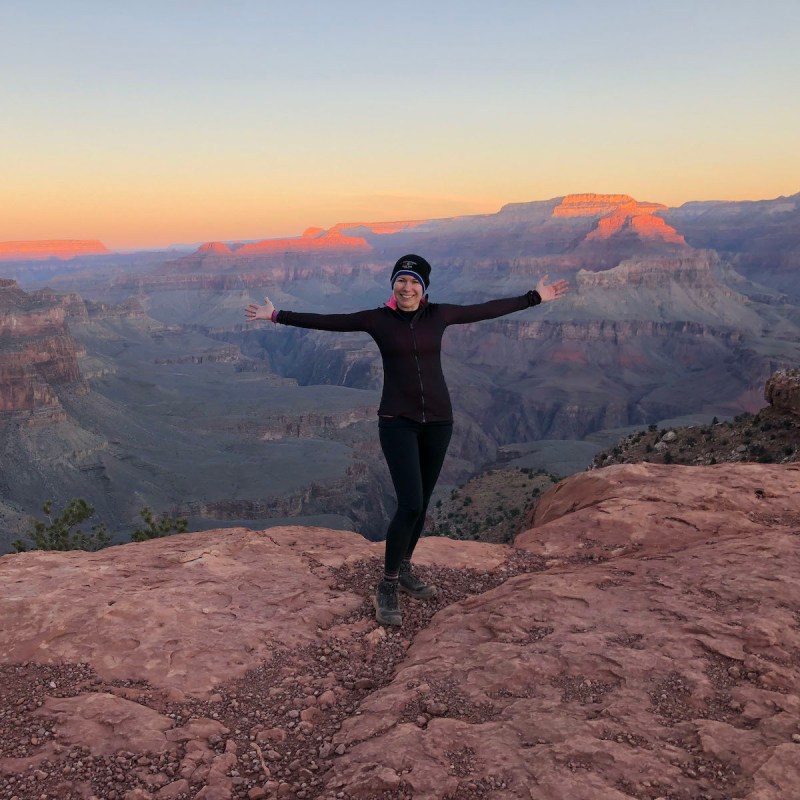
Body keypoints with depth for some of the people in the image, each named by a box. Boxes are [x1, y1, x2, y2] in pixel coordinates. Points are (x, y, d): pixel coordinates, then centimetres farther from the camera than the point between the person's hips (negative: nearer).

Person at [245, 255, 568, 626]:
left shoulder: (439, 314, 2)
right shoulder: (378, 319, -4)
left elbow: (488, 309, 11)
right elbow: (326, 321, 0)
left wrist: (535, 297, 17)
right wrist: (277, 316, 0)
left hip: (438, 420, 4)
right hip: (398, 422, -3)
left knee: (421, 503, 13)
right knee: (410, 505, -13)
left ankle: (404, 571, 35)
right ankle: (387, 588, 4)